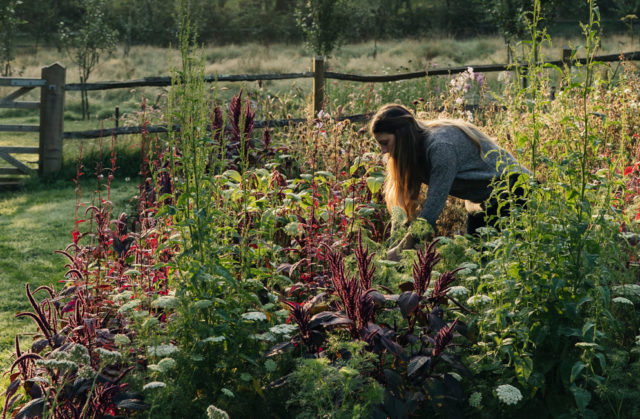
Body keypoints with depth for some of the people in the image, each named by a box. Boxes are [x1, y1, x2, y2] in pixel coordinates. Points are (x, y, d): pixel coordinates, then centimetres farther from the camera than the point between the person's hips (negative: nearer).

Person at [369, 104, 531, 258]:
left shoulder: (441, 146, -29)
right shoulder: (420, 147, -1)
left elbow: (435, 202, -31)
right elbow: (408, 201, 0)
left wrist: (401, 249, -29)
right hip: (480, 202, 9)